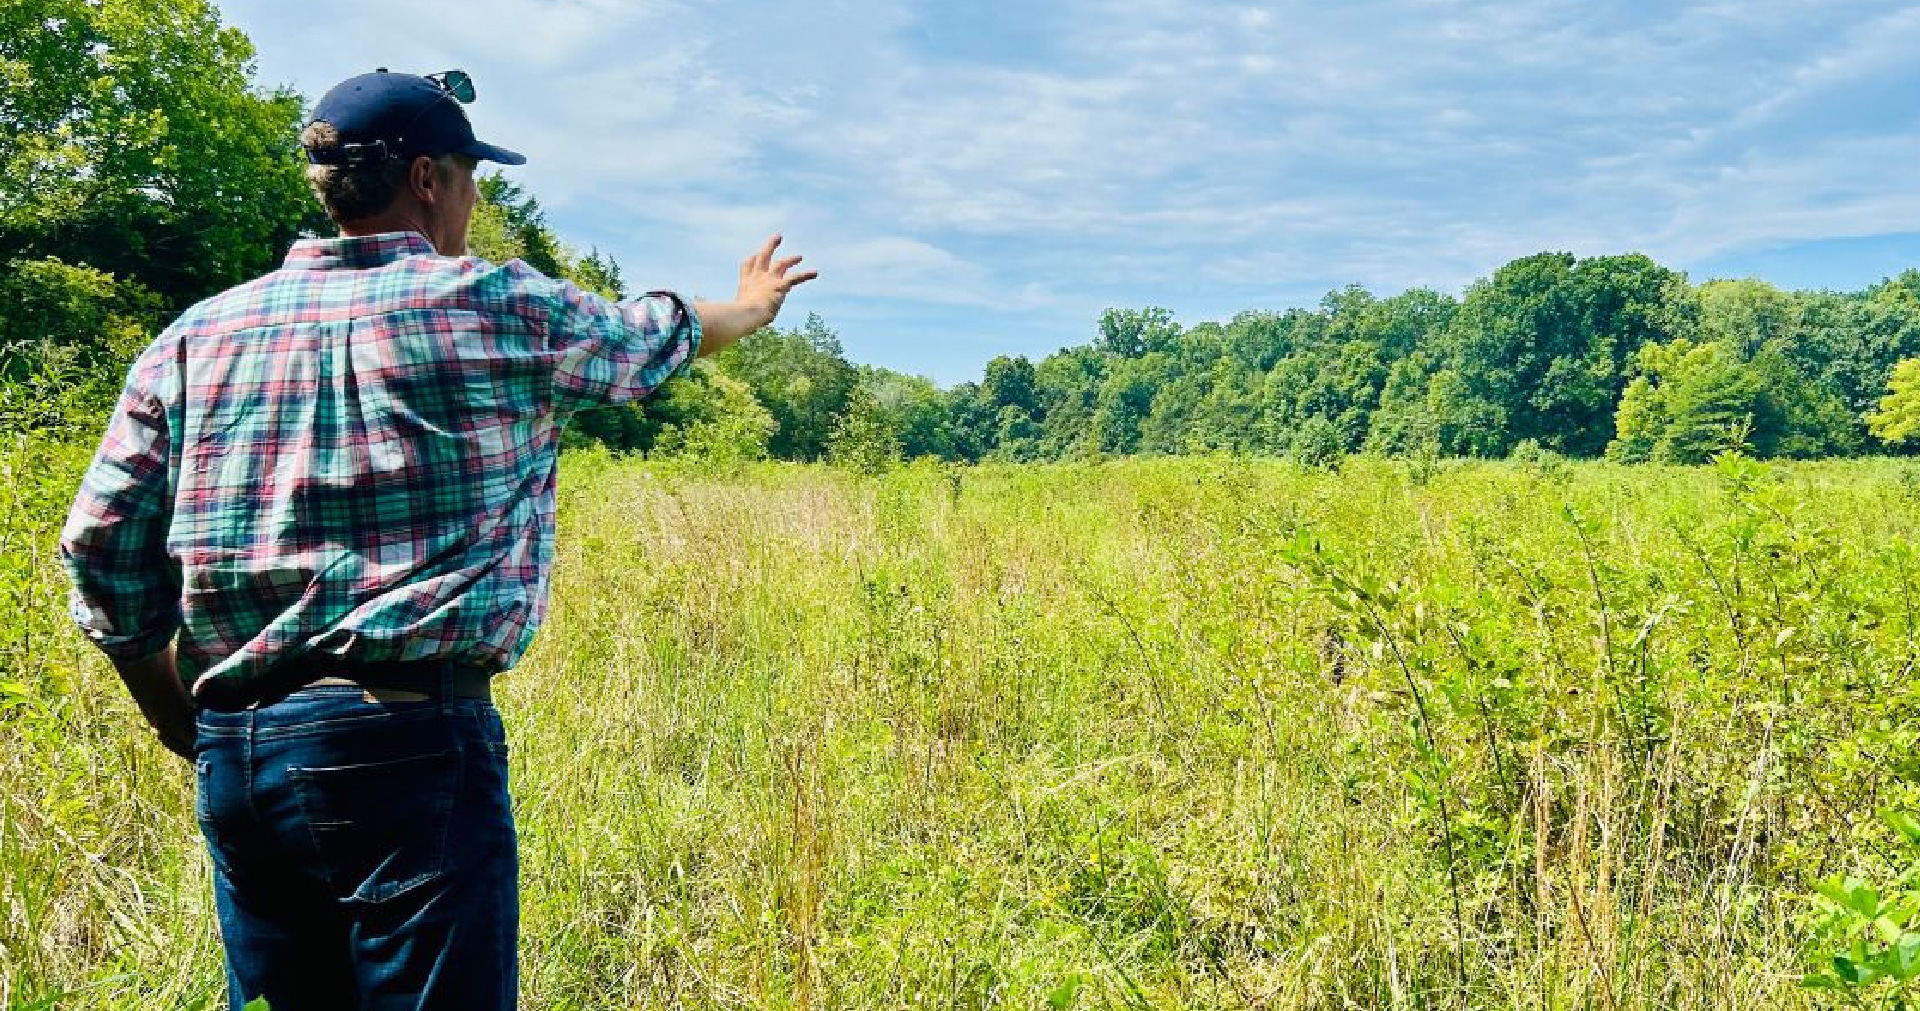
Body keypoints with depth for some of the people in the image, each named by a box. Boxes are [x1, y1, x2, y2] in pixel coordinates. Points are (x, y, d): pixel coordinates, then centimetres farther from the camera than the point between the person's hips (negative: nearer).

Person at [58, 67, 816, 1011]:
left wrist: (188, 727, 21)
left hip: (232, 753, 6)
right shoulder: (495, 306, -1)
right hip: (408, 740, -5)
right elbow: (655, 333, 18)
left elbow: (104, 553, 8)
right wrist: (750, 306, 39)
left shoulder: (197, 334, 9)